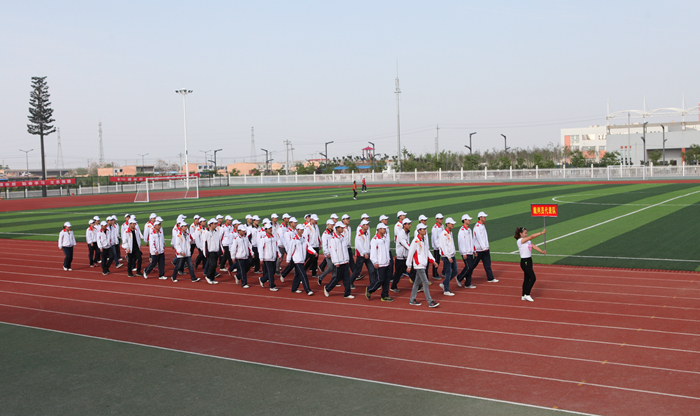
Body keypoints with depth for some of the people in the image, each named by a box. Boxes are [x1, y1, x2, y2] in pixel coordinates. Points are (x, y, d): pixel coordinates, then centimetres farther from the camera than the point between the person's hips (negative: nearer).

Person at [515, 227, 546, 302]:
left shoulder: (528, 241, 13)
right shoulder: (520, 241, -15)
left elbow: (534, 246, 2)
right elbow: (532, 236, -24)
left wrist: (542, 251, -11)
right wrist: (541, 232, -26)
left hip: (529, 261, 9)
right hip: (524, 262, -9)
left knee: (527, 278, 12)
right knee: (533, 278, -9)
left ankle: (524, 296, 19)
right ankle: (527, 295, -2)